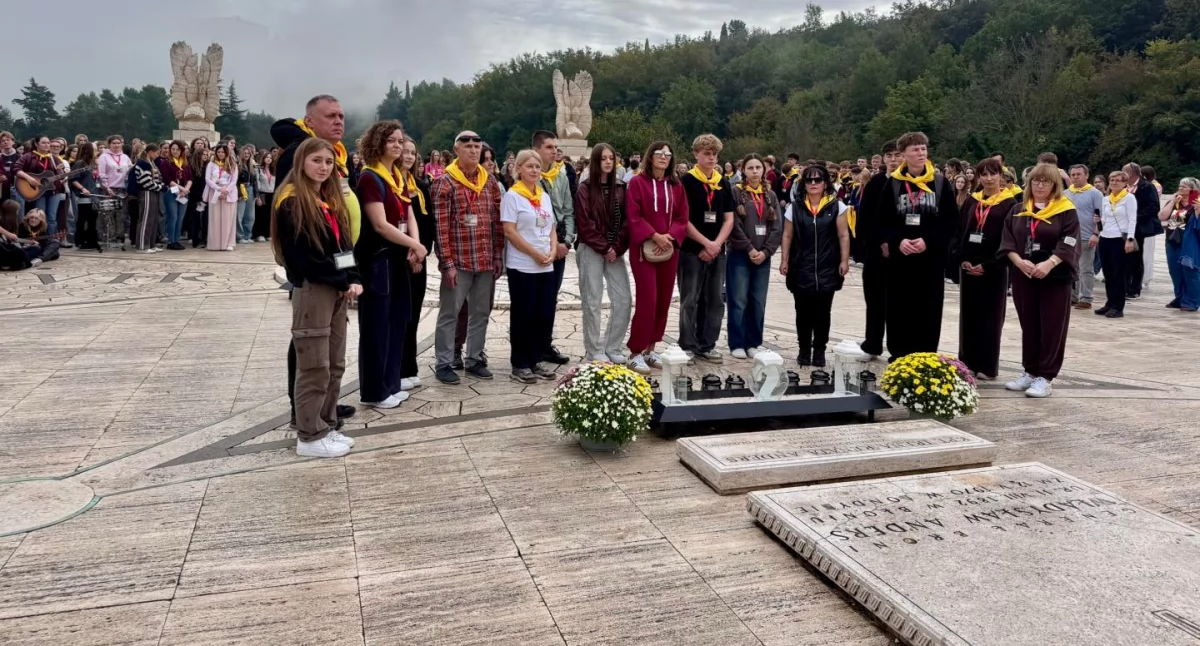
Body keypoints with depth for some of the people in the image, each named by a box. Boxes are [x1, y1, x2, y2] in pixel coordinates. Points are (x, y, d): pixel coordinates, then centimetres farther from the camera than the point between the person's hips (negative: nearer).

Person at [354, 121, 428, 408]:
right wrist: (415, 245, -17)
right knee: (376, 325, -2)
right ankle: (374, 391, 7)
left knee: (397, 321, 12)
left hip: (398, 258, 8)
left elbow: (410, 217, 8)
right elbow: (380, 225, -20)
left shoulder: (399, 178, 13)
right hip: (376, 259, -8)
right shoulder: (369, 178, -13)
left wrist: (415, 246, -10)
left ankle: (390, 384, 22)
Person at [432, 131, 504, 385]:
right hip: (458, 262, -5)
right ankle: (444, 364, 11)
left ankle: (474, 359, 23)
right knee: (449, 313, 2)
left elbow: (497, 222, 13)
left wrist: (498, 256, 8)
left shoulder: (490, 181, 11)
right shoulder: (444, 183, -6)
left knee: (481, 312, 12)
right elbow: (440, 226, -10)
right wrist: (447, 263, -15)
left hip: (486, 261, 6)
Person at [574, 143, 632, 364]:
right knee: (592, 302, -2)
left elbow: (627, 221, 6)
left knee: (624, 299, 1)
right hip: (591, 251, -4)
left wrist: (617, 247, -6)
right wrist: (604, 248, -11)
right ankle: (594, 351, 9)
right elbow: (584, 225, -9)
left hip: (615, 251, 4)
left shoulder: (620, 188, 9)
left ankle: (613, 348, 14)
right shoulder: (585, 189, -3)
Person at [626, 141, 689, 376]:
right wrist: (654, 236, -19)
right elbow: (633, 217, -10)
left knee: (663, 301, 6)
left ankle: (650, 349, 17)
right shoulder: (637, 182, -3)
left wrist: (670, 237, -10)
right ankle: (636, 352, -2)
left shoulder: (676, 186, 11)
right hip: (643, 249, -5)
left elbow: (682, 218, 7)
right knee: (647, 300, -11)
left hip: (669, 249, 5)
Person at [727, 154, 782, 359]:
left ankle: (754, 343, 15)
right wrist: (749, 249, -12)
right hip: (740, 255, -4)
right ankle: (737, 344, 5)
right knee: (739, 301, -2)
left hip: (763, 257, 4)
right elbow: (734, 225, -9)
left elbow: (777, 228, 5)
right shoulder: (735, 193, -1)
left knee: (758, 303, 6)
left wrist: (765, 251, -7)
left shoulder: (771, 196, 12)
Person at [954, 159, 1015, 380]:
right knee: (968, 314, 9)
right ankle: (967, 362, 18)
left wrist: (988, 265, -14)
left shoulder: (1009, 204, -3)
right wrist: (961, 259, -5)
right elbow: (959, 232, 9)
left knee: (990, 317, 1)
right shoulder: (971, 202, 10)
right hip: (968, 267, 5)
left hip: (994, 269, -4)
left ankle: (987, 366, 6)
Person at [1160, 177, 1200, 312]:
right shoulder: (1173, 203, 13)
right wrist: (1173, 202, -2)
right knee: (1176, 272, 12)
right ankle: (1180, 299, 23)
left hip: (1189, 244, -7)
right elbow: (1161, 216, 0)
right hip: (1173, 242, 7)